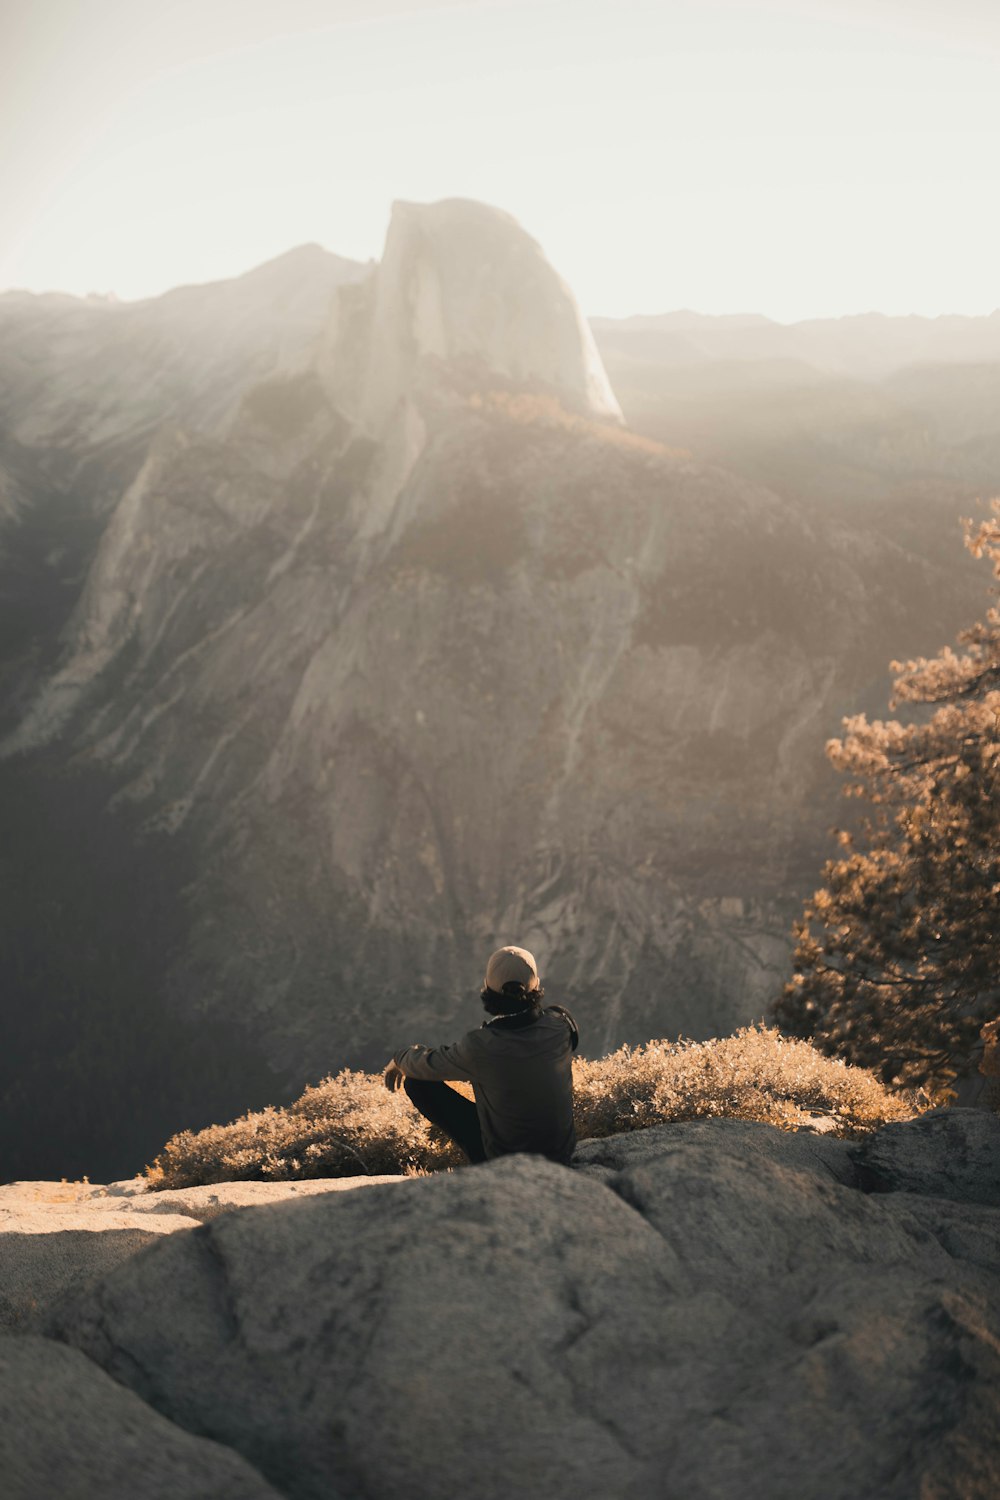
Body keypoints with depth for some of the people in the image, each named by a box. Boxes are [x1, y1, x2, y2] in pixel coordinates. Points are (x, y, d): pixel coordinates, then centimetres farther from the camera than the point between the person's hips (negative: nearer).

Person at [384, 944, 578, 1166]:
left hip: (501, 1162, -4)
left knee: (417, 1082, 1)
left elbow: (426, 1065, -7)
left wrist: (399, 1058, 17)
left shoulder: (480, 1048, -27)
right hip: (562, 1156, 4)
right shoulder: (561, 1025, -17)